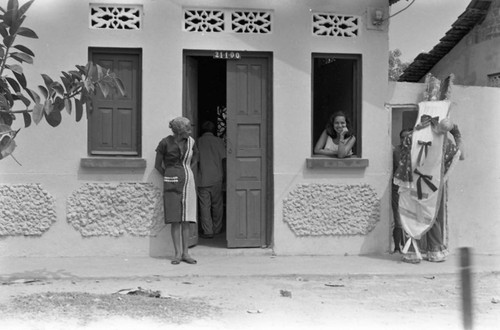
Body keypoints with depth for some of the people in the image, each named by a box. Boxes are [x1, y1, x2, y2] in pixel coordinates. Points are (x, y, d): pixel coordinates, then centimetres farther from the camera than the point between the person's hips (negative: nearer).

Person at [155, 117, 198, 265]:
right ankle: (178, 253, 0)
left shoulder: (190, 141, 4)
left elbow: (195, 156, 25)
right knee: (176, 220, -5)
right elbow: (158, 165, 3)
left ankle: (186, 253, 7)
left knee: (186, 220, 3)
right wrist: (169, 178, 6)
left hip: (188, 183, 4)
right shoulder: (165, 143, -7)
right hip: (173, 184, -4)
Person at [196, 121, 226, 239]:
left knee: (204, 206, 1)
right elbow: (224, 159, 0)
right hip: (216, 178, 1)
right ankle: (217, 229, 21)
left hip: (202, 179, -1)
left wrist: (196, 176, 14)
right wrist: (223, 174, 9)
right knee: (217, 204, 13)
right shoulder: (219, 141, 2)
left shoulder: (198, 142, 2)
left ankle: (208, 231, -2)